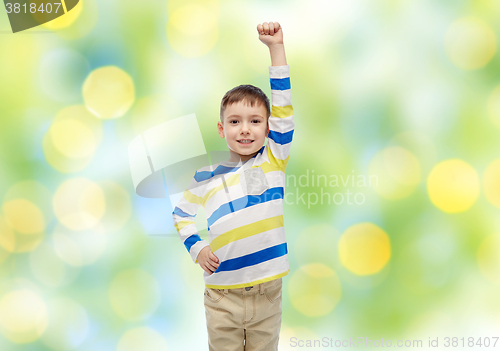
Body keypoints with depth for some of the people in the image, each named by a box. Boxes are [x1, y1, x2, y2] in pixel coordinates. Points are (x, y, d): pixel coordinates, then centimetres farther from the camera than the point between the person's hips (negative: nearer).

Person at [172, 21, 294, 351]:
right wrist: (197, 249, -2)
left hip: (267, 294, 0)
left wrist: (276, 47, -11)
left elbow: (284, 108, -8)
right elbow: (182, 214, 15)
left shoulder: (273, 161, 0)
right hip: (223, 294, 0)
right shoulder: (207, 177, 1)